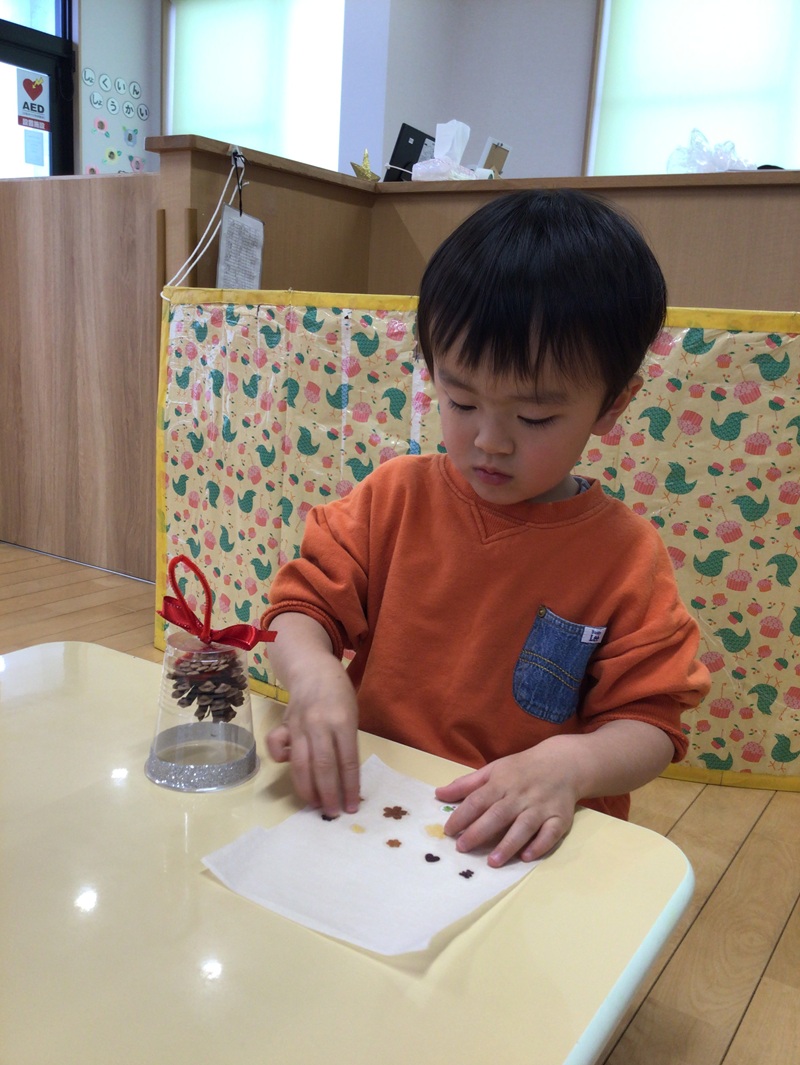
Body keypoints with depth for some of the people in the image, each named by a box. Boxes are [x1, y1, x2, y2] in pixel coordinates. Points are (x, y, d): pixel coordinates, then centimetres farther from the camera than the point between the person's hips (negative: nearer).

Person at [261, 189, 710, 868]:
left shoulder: (627, 556, -5)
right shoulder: (395, 498, 1)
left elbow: (648, 724, -3)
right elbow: (304, 606, 4)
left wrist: (568, 762, -25)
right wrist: (314, 674, -19)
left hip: (526, 846, 0)